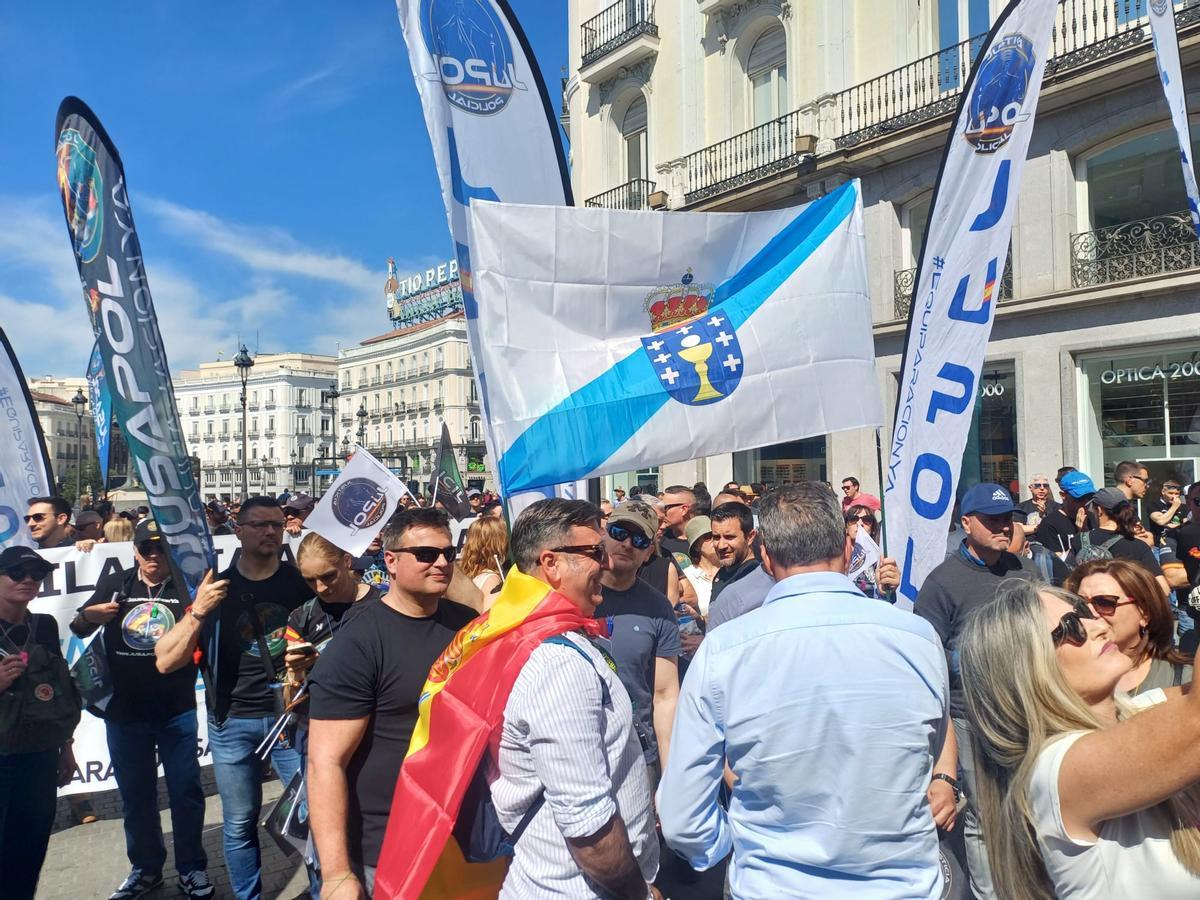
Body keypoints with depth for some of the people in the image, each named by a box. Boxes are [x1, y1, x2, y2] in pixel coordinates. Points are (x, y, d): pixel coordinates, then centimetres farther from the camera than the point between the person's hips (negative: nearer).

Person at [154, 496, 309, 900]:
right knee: (240, 822, 9)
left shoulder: (301, 582, 0)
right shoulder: (214, 587, 2)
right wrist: (197, 612, -18)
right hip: (233, 720, 1)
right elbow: (166, 661, -4)